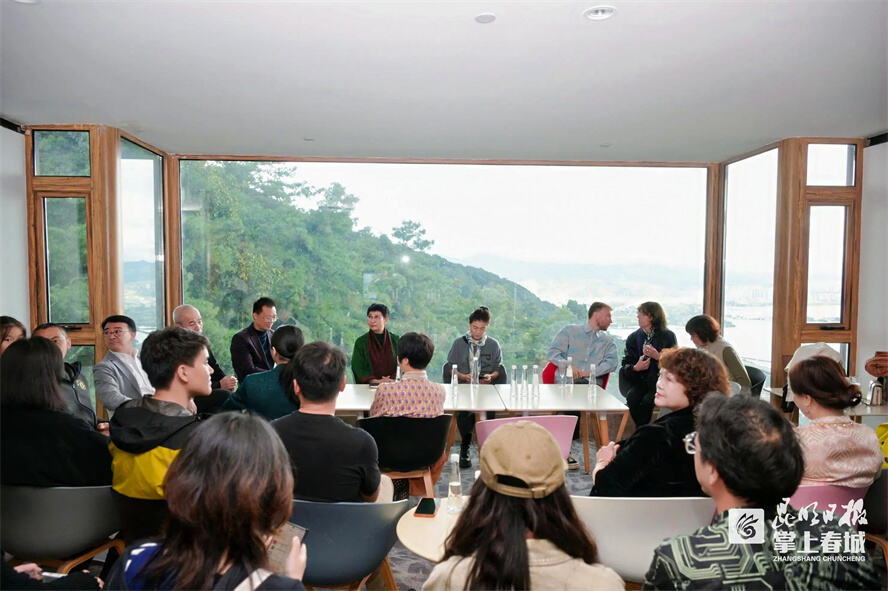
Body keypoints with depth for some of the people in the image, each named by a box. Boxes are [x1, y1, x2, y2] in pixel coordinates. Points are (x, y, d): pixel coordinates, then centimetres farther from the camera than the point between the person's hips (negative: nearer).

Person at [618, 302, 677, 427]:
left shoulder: (668, 336, 2)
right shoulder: (633, 338, 10)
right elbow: (625, 366, 7)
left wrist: (658, 356, -20)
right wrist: (635, 368, -16)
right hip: (639, 381, 3)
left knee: (647, 400, -30)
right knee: (632, 397, -28)